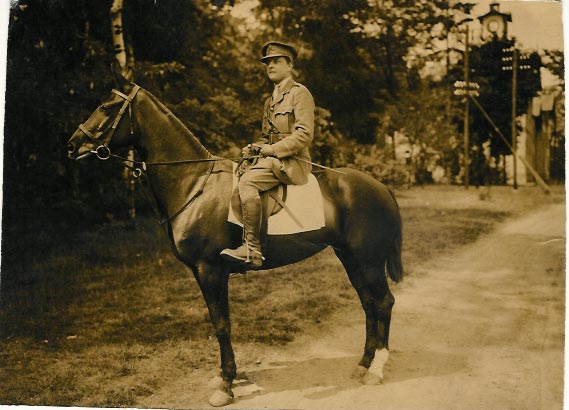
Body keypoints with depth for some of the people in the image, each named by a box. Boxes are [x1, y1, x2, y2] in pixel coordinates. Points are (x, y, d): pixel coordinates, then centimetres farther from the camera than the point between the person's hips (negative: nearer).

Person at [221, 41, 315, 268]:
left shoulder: (300, 93, -4)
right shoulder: (270, 100, 22)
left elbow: (304, 134, -14)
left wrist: (273, 149, -17)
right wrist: (254, 148, 5)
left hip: (293, 162, -9)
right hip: (272, 159, 9)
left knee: (247, 181, -29)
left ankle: (252, 251, -29)